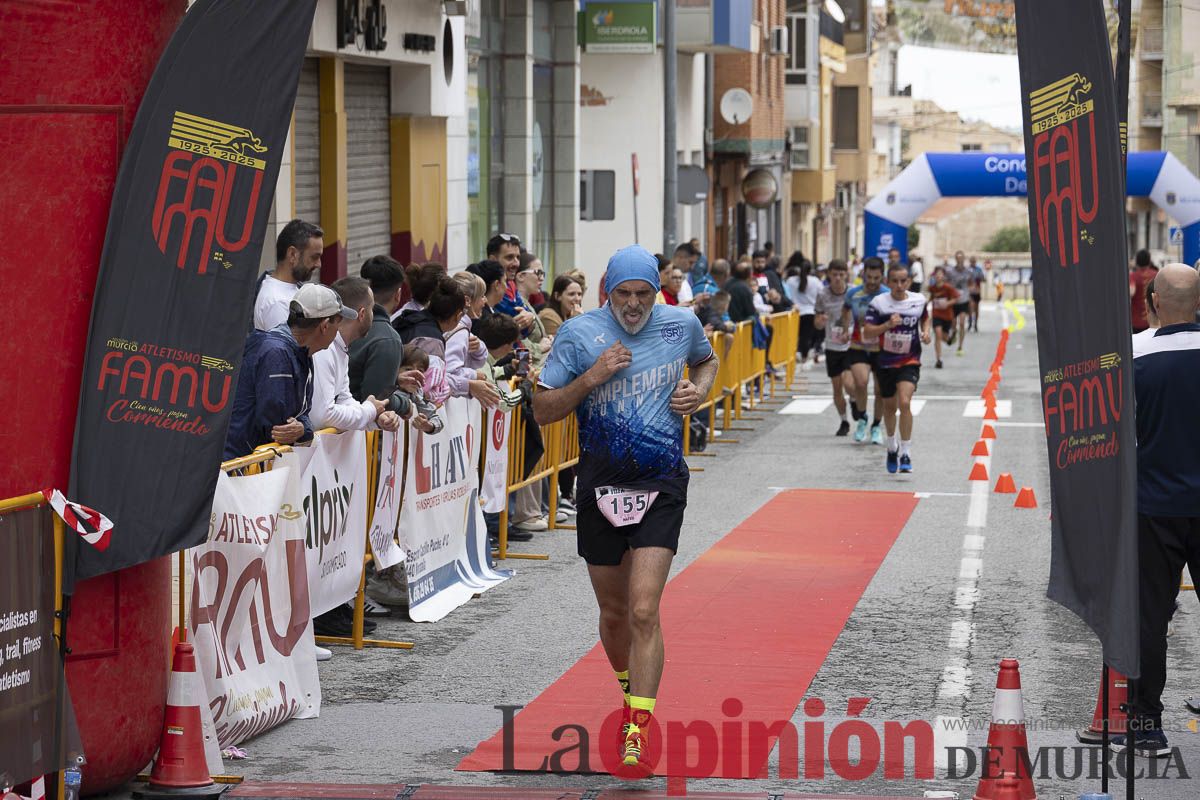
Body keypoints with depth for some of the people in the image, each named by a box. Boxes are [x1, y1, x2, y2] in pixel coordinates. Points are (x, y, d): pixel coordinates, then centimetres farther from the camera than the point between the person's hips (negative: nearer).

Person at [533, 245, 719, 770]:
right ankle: (630, 690, 42)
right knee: (614, 611, 12)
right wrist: (590, 378, -19)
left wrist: (699, 390, 1)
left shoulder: (681, 324, 0)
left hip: (661, 488, -1)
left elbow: (706, 361, 23)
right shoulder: (579, 334, -6)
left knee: (643, 610, -15)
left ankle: (637, 732, -16)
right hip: (600, 488, 1)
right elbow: (543, 411, -4)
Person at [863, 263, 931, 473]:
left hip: (909, 361, -1)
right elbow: (867, 332, -14)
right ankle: (892, 446, 43)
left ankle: (906, 454, -17)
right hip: (885, 362, 1)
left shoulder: (919, 300, -3)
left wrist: (926, 332, -1)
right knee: (889, 406, 16)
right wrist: (887, 325, -28)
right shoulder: (878, 303, -9)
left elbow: (925, 318, 19)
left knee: (904, 402, -21)